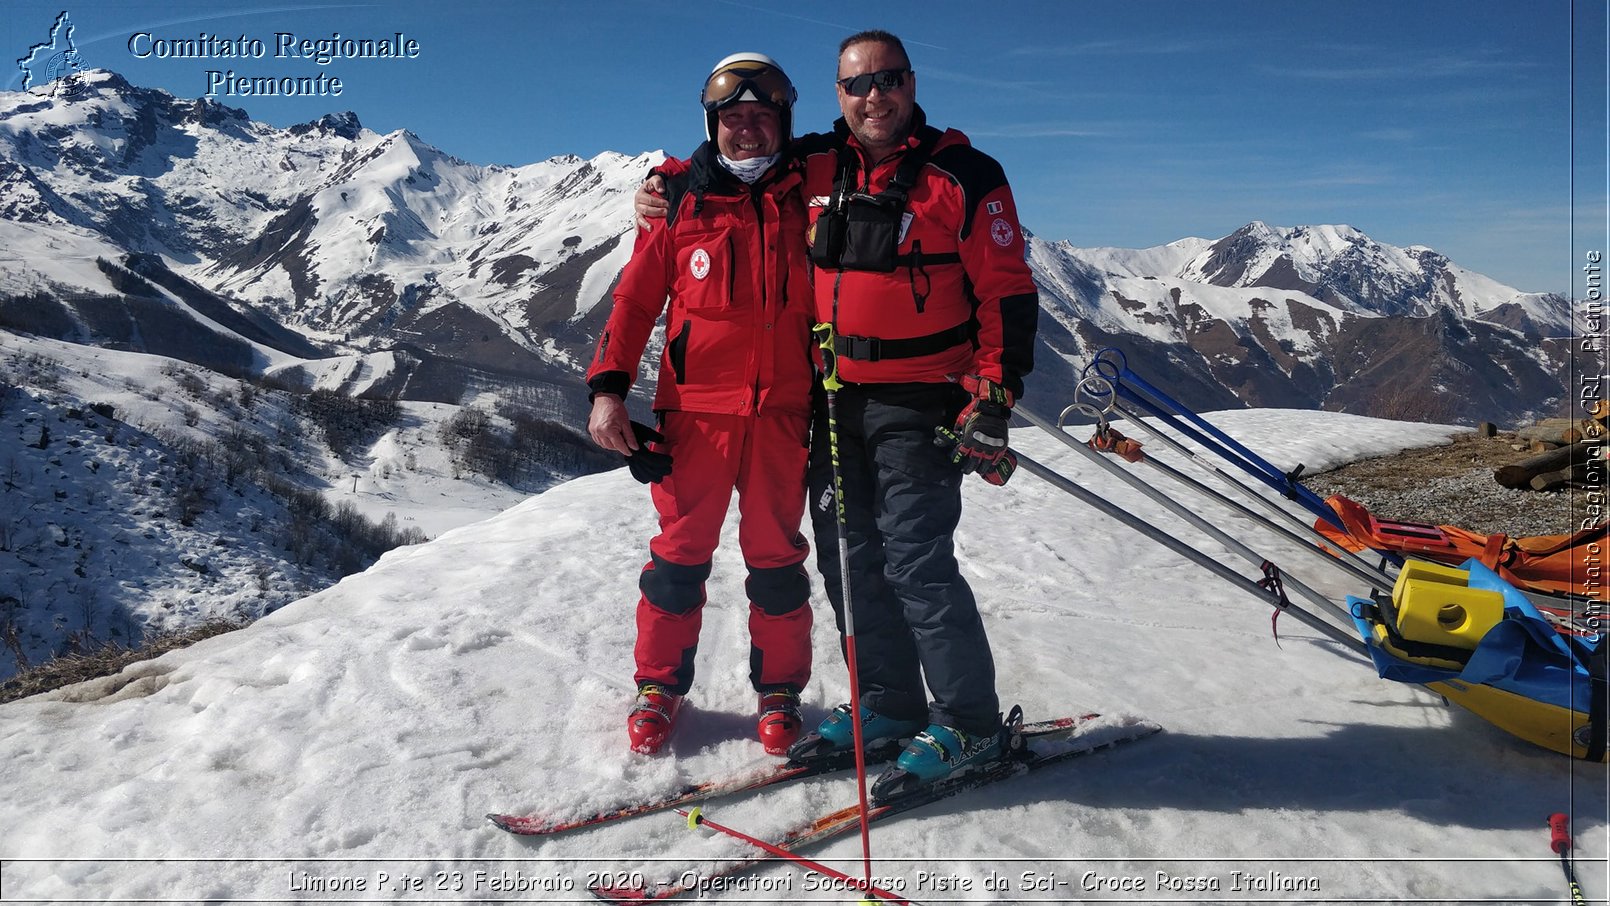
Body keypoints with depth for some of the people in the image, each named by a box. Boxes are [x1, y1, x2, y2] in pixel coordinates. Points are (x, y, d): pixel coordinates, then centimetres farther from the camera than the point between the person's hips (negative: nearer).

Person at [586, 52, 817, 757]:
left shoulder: (806, 199, 7)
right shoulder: (680, 200, 5)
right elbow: (636, 298, 5)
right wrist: (608, 387, -5)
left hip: (782, 413, 1)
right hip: (696, 408, 0)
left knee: (776, 556, 7)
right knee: (679, 552, 6)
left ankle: (778, 689, 22)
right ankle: (660, 684, 22)